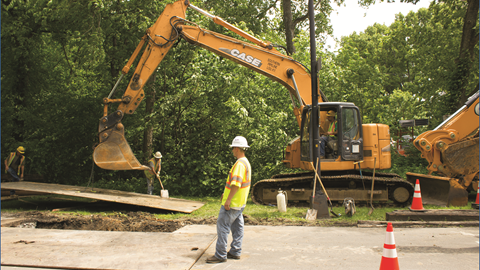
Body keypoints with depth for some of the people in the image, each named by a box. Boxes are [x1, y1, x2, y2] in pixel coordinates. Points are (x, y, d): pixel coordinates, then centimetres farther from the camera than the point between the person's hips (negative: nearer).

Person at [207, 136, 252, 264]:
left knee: (222, 227, -5)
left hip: (232, 203, -10)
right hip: (240, 204, 10)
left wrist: (228, 200, -25)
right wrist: (226, 193, 27)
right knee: (237, 227, 14)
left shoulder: (239, 163, -20)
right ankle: (235, 252, 22)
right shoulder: (245, 162, 13)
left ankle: (220, 255, 0)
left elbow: (236, 184, -28)